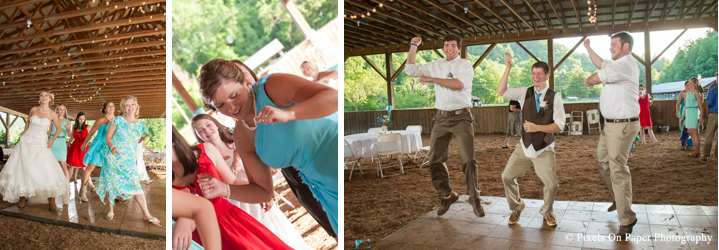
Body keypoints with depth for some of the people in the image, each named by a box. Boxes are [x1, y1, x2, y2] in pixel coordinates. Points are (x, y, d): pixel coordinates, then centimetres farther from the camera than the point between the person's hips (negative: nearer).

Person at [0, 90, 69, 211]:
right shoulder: (33, 109, 3)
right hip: (26, 142, 3)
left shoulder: (52, 114, -2)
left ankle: (51, 201, -15)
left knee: (46, 171, -15)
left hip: (41, 145, -3)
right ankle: (22, 197, 13)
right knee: (22, 168, 1)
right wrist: (25, 131, 10)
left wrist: (51, 141, 1)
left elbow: (59, 129, 9)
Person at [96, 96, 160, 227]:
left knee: (136, 185, -5)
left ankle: (147, 214, -1)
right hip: (113, 157, -1)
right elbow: (108, 136, -1)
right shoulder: (118, 120, 0)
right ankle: (111, 210, 22)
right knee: (111, 182, 4)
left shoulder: (140, 124, 9)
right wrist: (112, 146, -17)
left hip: (129, 160, 1)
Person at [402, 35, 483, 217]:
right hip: (441, 118, 4)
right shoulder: (435, 66, 14)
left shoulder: (465, 65, 1)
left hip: (461, 118, -4)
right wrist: (413, 46, 14)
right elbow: (409, 69, 21)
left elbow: (459, 84, -19)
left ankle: (474, 198, 3)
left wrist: (431, 79, -14)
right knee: (435, 160, 3)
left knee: (468, 159, -9)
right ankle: (447, 195, 18)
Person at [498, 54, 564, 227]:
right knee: (507, 176, 0)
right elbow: (501, 92, -9)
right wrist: (508, 68, -15)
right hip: (524, 147, 2)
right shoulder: (525, 93, 3)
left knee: (552, 185, -7)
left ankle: (547, 212, 25)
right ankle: (516, 207, 26)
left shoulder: (554, 97, -4)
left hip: (544, 149, -2)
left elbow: (559, 125, -7)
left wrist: (537, 127, -19)